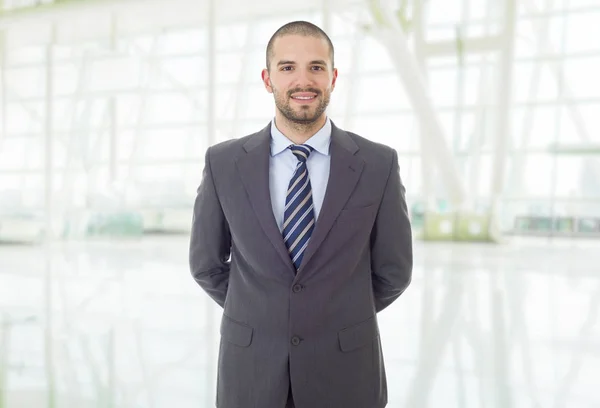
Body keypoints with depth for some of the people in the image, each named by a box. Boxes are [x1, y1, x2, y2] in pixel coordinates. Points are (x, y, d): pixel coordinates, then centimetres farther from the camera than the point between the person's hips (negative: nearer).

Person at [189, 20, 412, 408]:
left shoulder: (379, 164, -8)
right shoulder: (223, 162, -6)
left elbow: (393, 272, 1)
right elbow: (207, 264, 5)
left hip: (345, 367, 0)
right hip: (250, 367, 1)